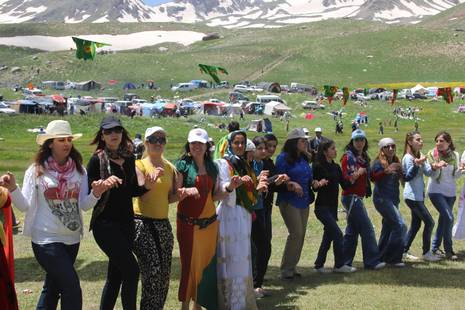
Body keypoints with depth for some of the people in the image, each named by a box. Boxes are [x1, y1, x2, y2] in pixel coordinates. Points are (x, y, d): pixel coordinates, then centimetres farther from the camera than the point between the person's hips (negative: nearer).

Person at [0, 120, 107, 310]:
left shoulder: (79, 170, 2)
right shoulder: (37, 170, -6)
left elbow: (84, 205, 0)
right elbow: (25, 206, -8)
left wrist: (96, 193, -20)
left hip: (72, 239, 5)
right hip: (46, 239, -5)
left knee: (53, 287, 17)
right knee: (72, 289, -11)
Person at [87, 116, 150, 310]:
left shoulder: (129, 159, 9)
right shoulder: (97, 160, -6)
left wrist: (146, 186, -2)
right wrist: (104, 184, -27)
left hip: (126, 222, 6)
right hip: (105, 223, -6)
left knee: (115, 275, 12)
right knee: (132, 270, -14)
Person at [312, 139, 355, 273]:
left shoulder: (336, 167, 10)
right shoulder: (318, 166, -11)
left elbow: (344, 185, 9)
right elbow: (313, 187, -10)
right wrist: (319, 184, -31)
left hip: (333, 207, 7)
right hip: (322, 207, -7)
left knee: (329, 236, 10)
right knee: (338, 234, -9)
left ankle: (319, 264, 22)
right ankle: (339, 264, 3)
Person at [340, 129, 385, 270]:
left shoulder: (364, 157, 14)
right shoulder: (348, 157, -11)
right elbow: (345, 179, -16)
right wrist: (356, 174, -33)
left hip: (358, 198, 9)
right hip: (351, 197, -9)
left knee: (352, 231, 10)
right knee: (367, 228, -10)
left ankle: (345, 263, 15)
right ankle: (372, 261, -5)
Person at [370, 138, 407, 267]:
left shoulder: (396, 161, 13)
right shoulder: (378, 162, -9)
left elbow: (401, 178, 20)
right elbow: (373, 177, -26)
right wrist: (386, 171, -39)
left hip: (393, 199, 8)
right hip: (382, 199, -8)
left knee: (388, 227, 13)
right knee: (400, 226, -14)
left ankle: (382, 256, 24)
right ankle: (393, 258, -7)